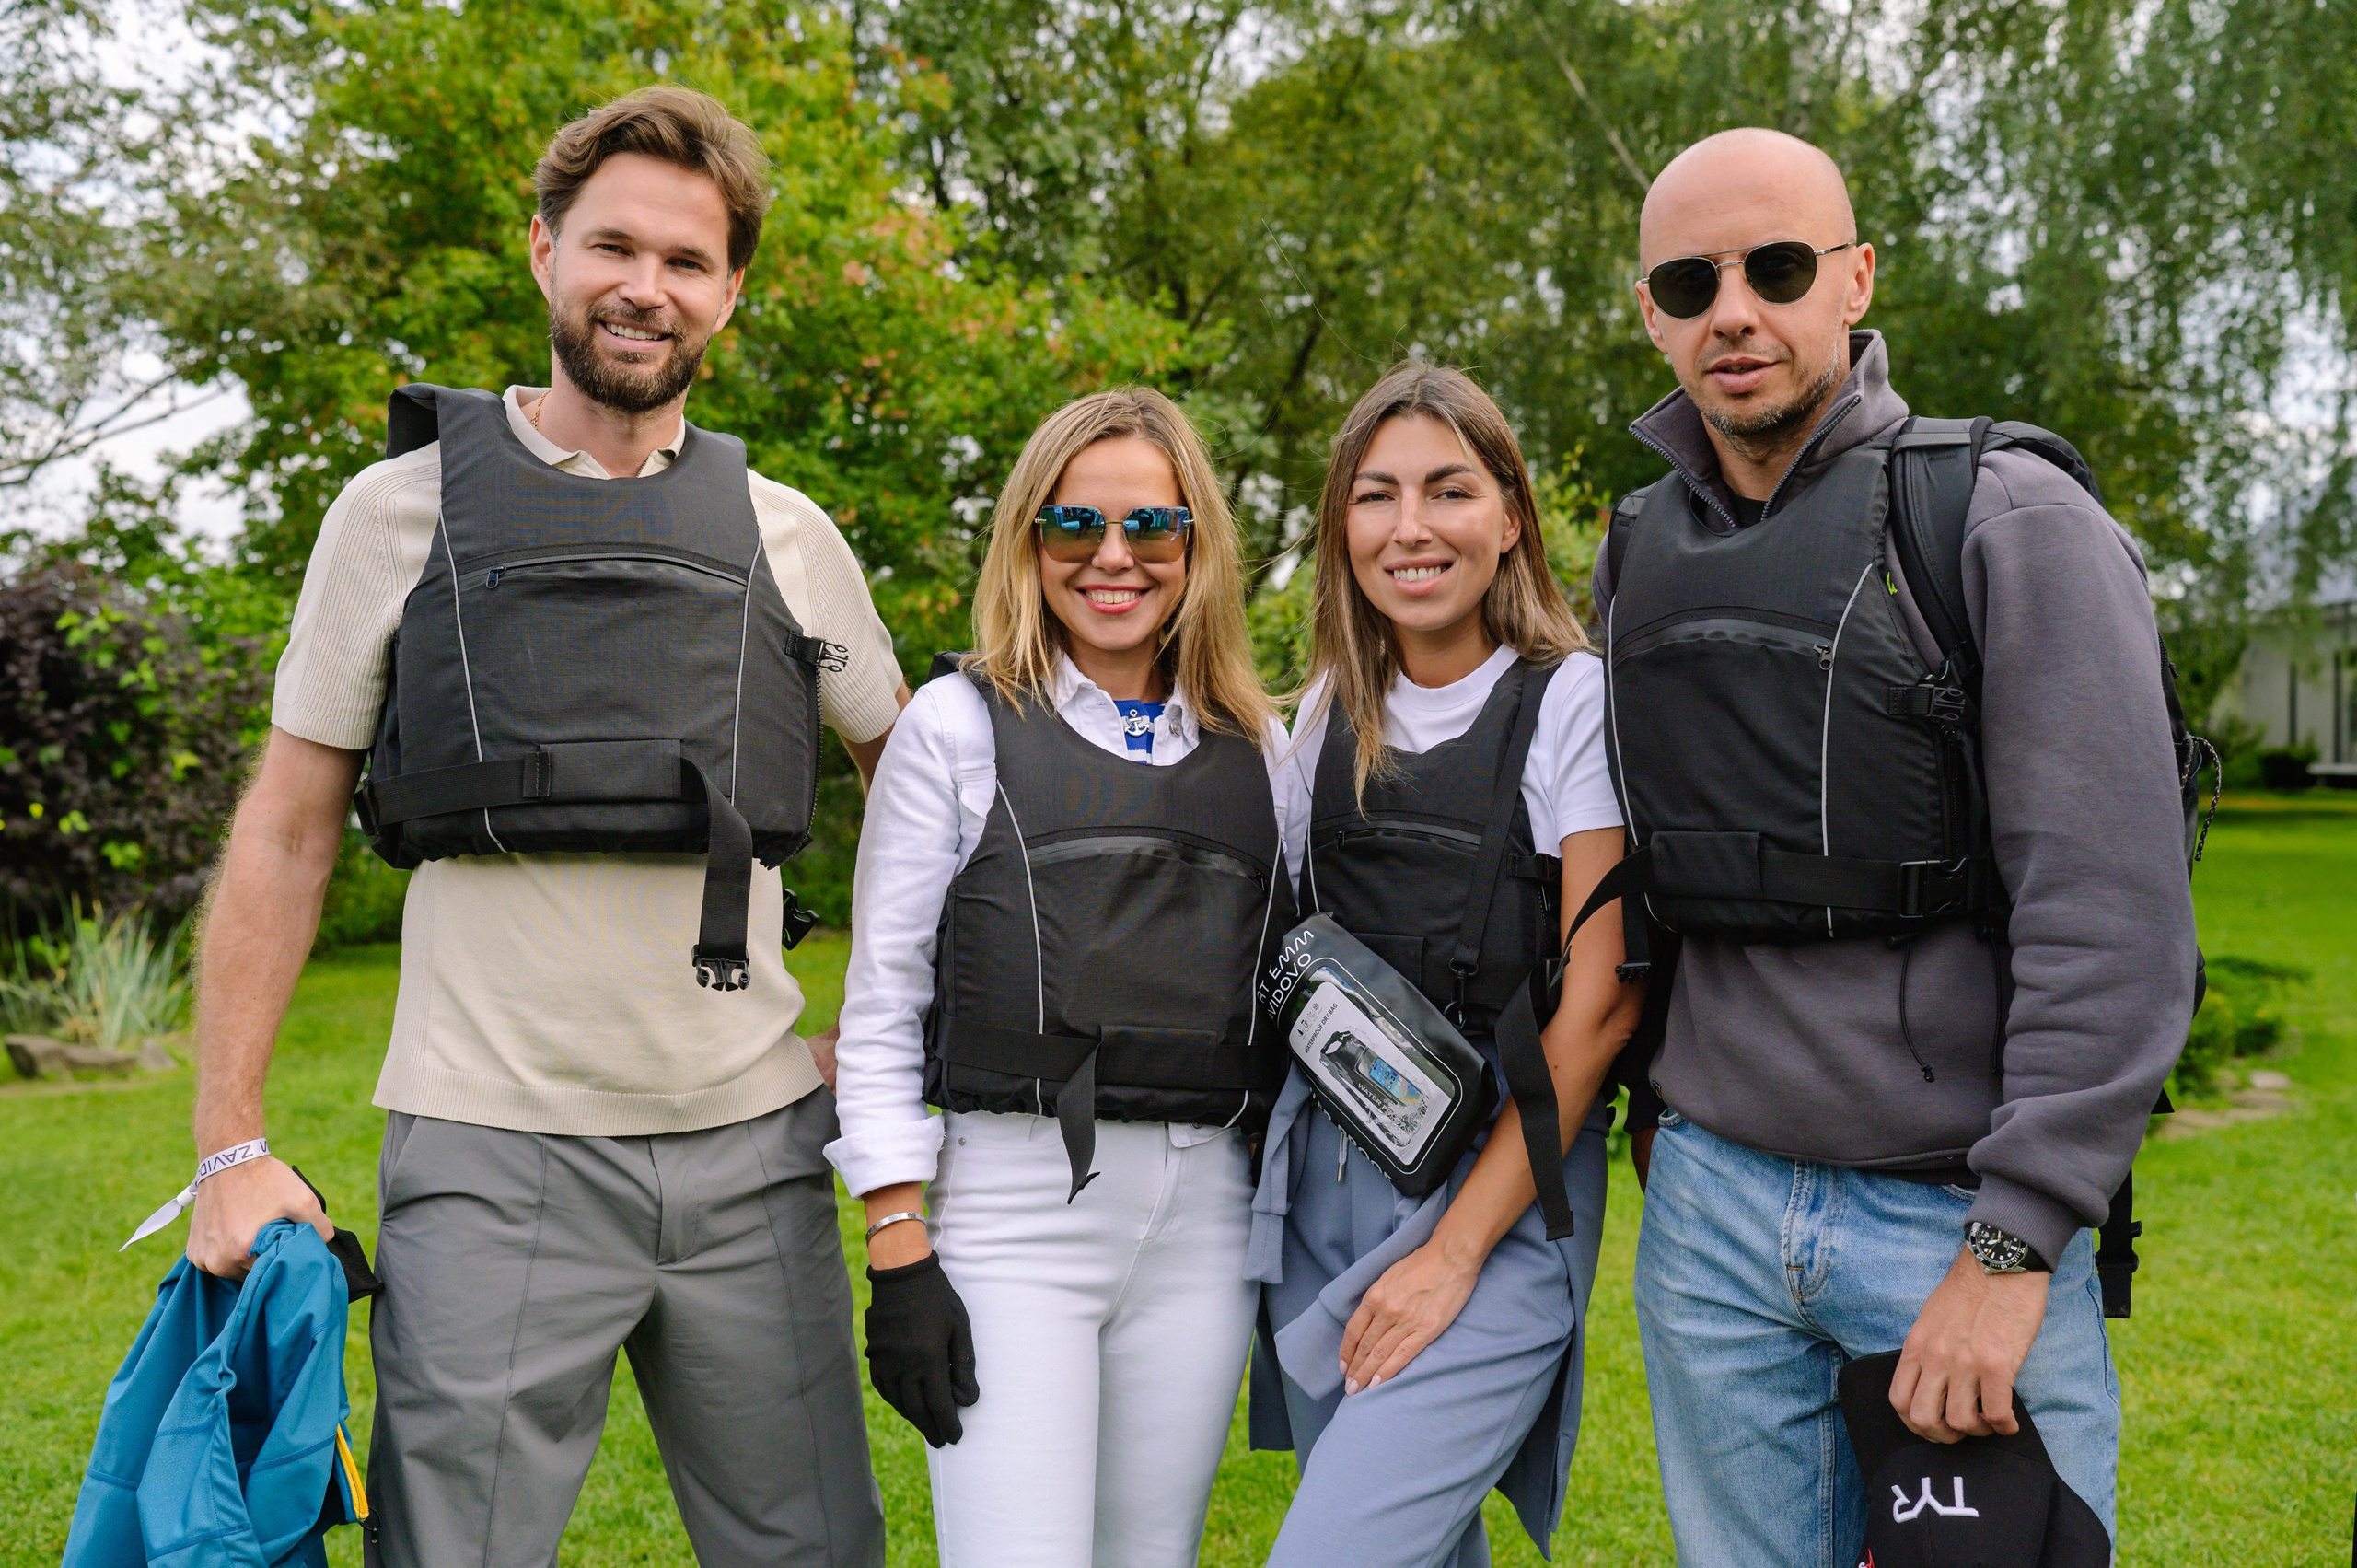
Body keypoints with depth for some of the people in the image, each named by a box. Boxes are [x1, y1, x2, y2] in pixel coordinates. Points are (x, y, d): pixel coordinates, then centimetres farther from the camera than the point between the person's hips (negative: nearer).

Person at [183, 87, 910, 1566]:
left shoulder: (788, 537, 6)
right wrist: (231, 1142, -2)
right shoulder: (401, 512, 1)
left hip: (753, 1146, 3)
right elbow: (287, 837, 3)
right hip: (496, 1159, -2)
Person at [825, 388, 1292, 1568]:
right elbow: (879, 1007, 0)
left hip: (1205, 1213, 4)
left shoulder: (1258, 747, 12)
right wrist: (898, 1253, -7)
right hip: (1014, 1203, -3)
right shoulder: (958, 726, 1)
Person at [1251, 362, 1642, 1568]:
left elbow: (1600, 1000, -11)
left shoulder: (1574, 701, -6)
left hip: (1503, 1194, -5)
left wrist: (1456, 1247, -13)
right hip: (1321, 1182, 5)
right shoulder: (1331, 710, 10)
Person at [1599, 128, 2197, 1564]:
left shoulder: (2012, 522, -9)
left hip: (1963, 1216, -4)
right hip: (1709, 1205, 5)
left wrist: (2016, 1245, -18)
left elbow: (2115, 919, -15)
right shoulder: (1637, 552, 8)